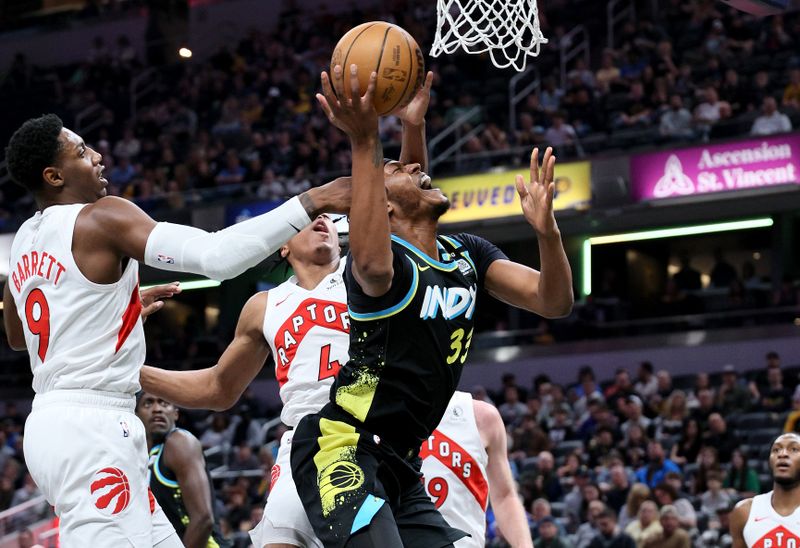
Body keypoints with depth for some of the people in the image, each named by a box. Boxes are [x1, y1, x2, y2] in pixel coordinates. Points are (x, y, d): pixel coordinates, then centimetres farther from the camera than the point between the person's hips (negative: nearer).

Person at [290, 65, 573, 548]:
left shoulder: (468, 254, 12)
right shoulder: (392, 258, -14)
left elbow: (554, 302, 1)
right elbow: (373, 265, -41)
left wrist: (547, 231, -20)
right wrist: (365, 143, -45)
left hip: (399, 462, 9)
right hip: (342, 449, -9)